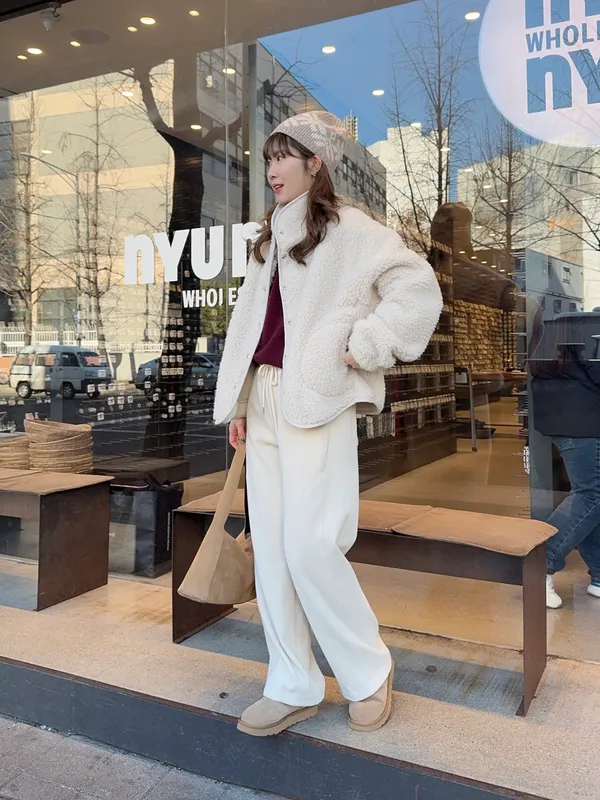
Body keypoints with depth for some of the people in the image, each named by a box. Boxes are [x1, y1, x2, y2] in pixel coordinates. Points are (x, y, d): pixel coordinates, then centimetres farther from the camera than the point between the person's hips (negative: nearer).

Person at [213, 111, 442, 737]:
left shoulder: (348, 229, 0)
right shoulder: (269, 240, 21)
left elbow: (418, 288, -9)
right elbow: (247, 324, 17)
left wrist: (362, 347, -9)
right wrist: (237, 402, 12)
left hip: (318, 404, -7)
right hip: (264, 403, 7)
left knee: (309, 546, -10)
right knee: (270, 550, 5)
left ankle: (368, 672, 15)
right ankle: (293, 689, 18)